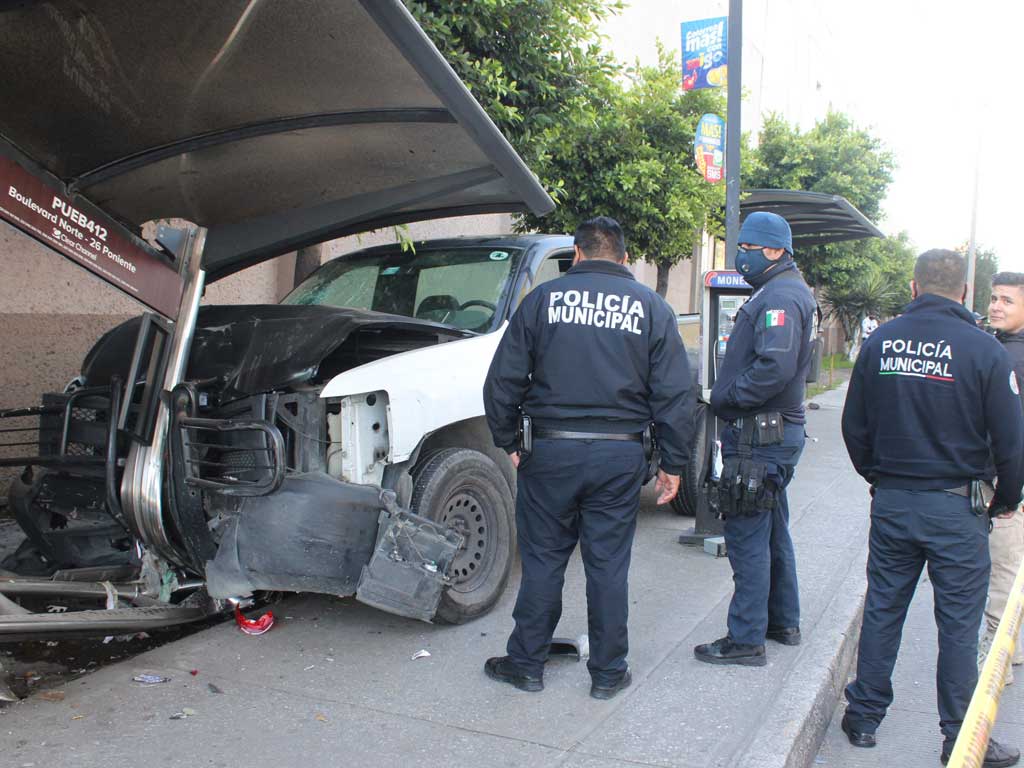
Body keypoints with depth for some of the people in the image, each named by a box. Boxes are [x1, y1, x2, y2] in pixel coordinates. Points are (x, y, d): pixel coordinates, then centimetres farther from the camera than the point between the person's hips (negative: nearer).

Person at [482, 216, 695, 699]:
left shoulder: (544, 298, 2)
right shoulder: (652, 307, 5)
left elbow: (503, 381, 1)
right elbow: (676, 395, 2)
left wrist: (508, 441, 11)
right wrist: (672, 464, 8)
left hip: (551, 450, 0)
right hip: (620, 457, 1)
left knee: (542, 560, 10)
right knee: (608, 566, 10)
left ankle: (526, 663, 22)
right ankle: (608, 672, 21)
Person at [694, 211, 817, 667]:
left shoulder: (780, 296, -15)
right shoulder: (780, 292, 18)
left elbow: (774, 367, -28)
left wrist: (725, 397, -18)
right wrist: (727, 395, 8)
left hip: (760, 437, -11)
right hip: (776, 433, 11)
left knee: (748, 537, -4)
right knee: (772, 533, 20)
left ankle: (746, 640, 4)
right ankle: (783, 623, 33)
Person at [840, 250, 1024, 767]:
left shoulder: (879, 342, -1)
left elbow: (854, 426, 6)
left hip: (891, 503, 3)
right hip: (955, 506, -3)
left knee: (882, 609, 14)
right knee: (958, 623, 8)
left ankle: (864, 717, 24)